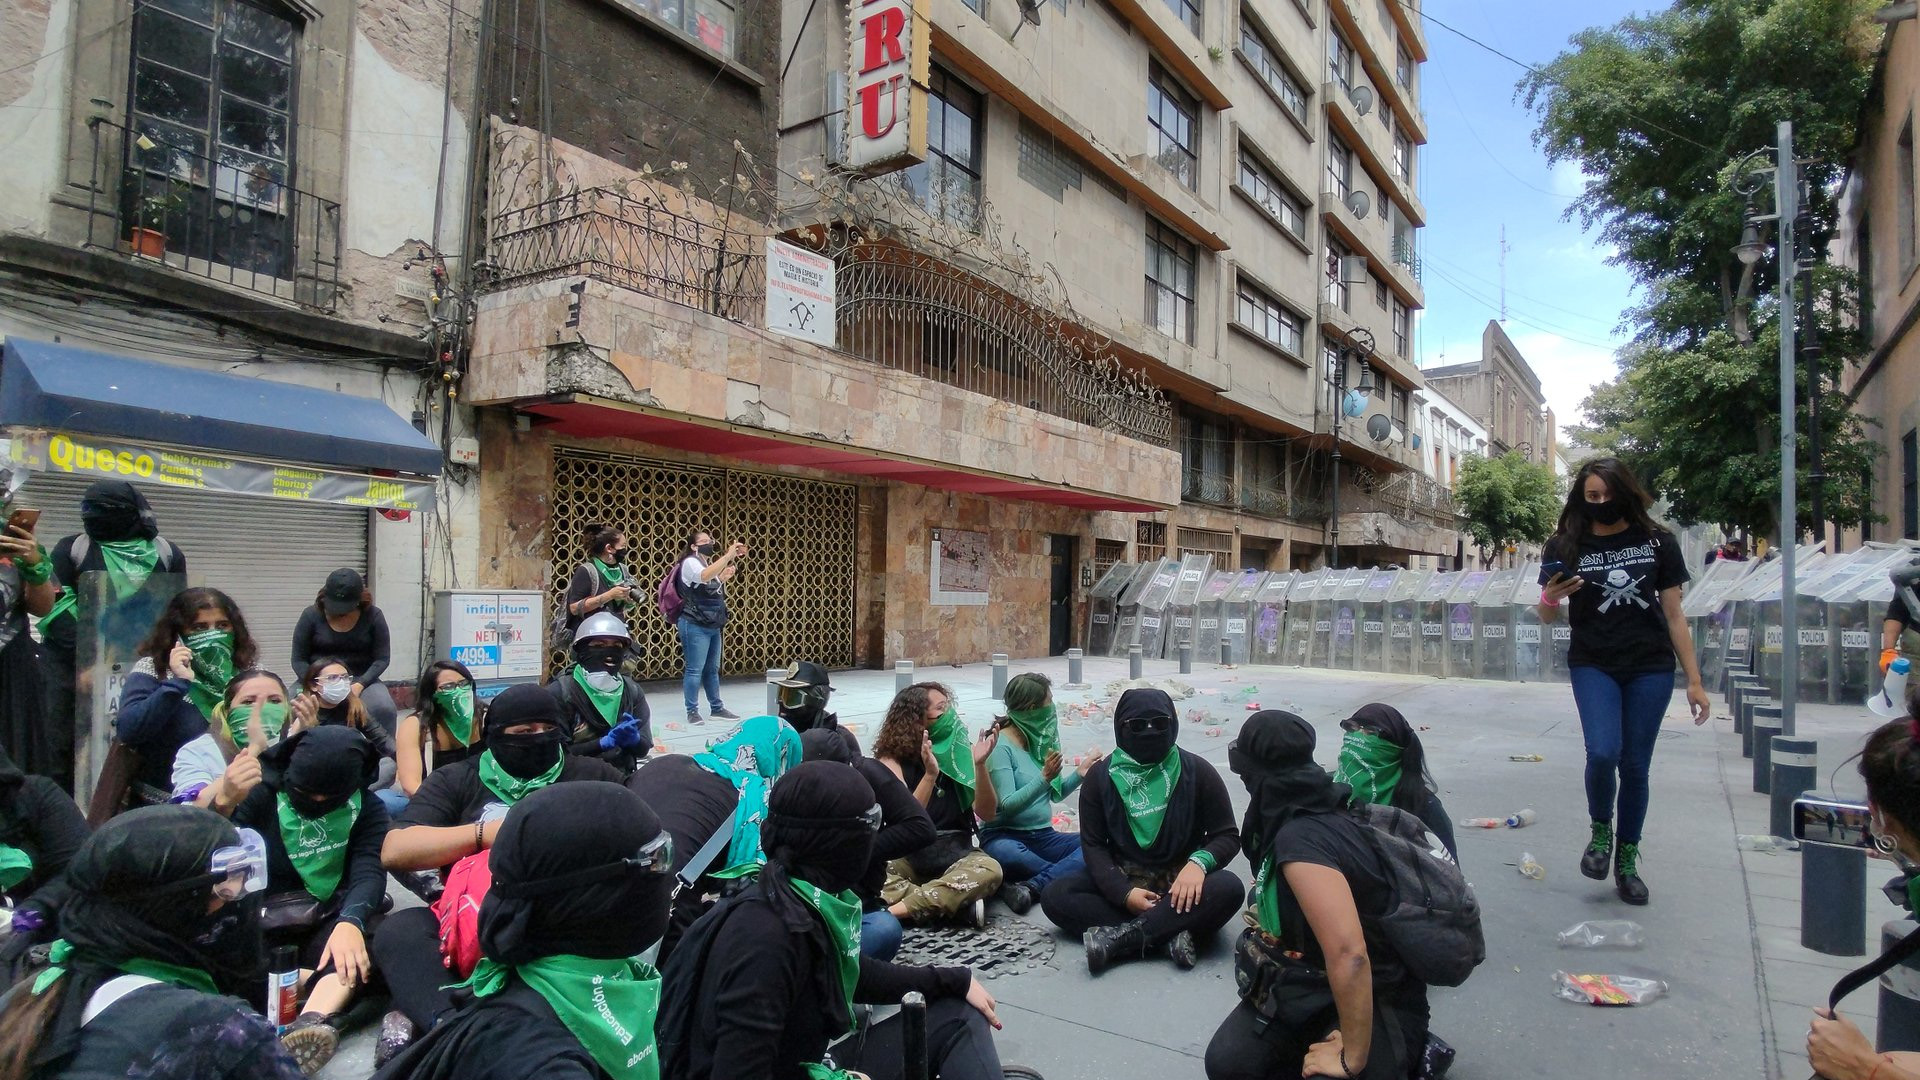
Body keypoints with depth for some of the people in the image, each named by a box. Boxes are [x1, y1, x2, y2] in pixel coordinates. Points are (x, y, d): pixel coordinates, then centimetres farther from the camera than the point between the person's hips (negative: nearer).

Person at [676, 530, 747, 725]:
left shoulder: (710, 564, 18)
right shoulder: (690, 562, -9)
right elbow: (704, 576, -30)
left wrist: (736, 560, 12)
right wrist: (728, 555, -31)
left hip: (713, 625, 9)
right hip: (695, 625, -9)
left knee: (712, 669, 13)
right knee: (695, 670, -5)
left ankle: (716, 709, 20)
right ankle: (692, 712, 2)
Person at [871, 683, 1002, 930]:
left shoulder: (957, 752, 3)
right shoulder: (892, 760, -5)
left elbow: (986, 813, -3)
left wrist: (978, 765, -18)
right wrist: (930, 774, -27)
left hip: (955, 853, 2)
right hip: (907, 855, -1)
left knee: (991, 870, -31)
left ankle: (897, 910, -31)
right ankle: (958, 903, -29)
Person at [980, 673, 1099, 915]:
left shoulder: (1040, 739, 8)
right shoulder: (1001, 747, -11)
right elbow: (1007, 805, -18)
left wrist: (1079, 773, 0)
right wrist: (1044, 777, -27)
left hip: (1043, 836, 7)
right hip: (1005, 836, -6)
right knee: (1008, 854, -42)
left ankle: (1031, 887, -29)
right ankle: (1066, 875, -19)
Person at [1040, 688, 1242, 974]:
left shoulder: (1197, 771, -5)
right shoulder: (1100, 776, -3)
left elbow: (1228, 835, -3)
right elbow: (1093, 844, -4)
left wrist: (1198, 863, -26)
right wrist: (1124, 893, -22)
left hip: (1179, 883, -1)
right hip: (1121, 881, 1)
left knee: (1229, 888, -33)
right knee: (1054, 896, -23)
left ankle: (1117, 937, -34)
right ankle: (1172, 932, -31)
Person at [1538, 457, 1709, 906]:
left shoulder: (1657, 543, 1)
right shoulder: (1566, 546, -1)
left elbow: (1674, 615, 5)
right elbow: (1548, 616, 3)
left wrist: (1694, 681, 3)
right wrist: (1550, 599, -21)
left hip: (1650, 669, 1)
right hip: (1593, 666, -1)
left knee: (1635, 766, 5)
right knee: (1603, 752, -18)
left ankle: (1627, 860, 22)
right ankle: (1600, 831, 11)